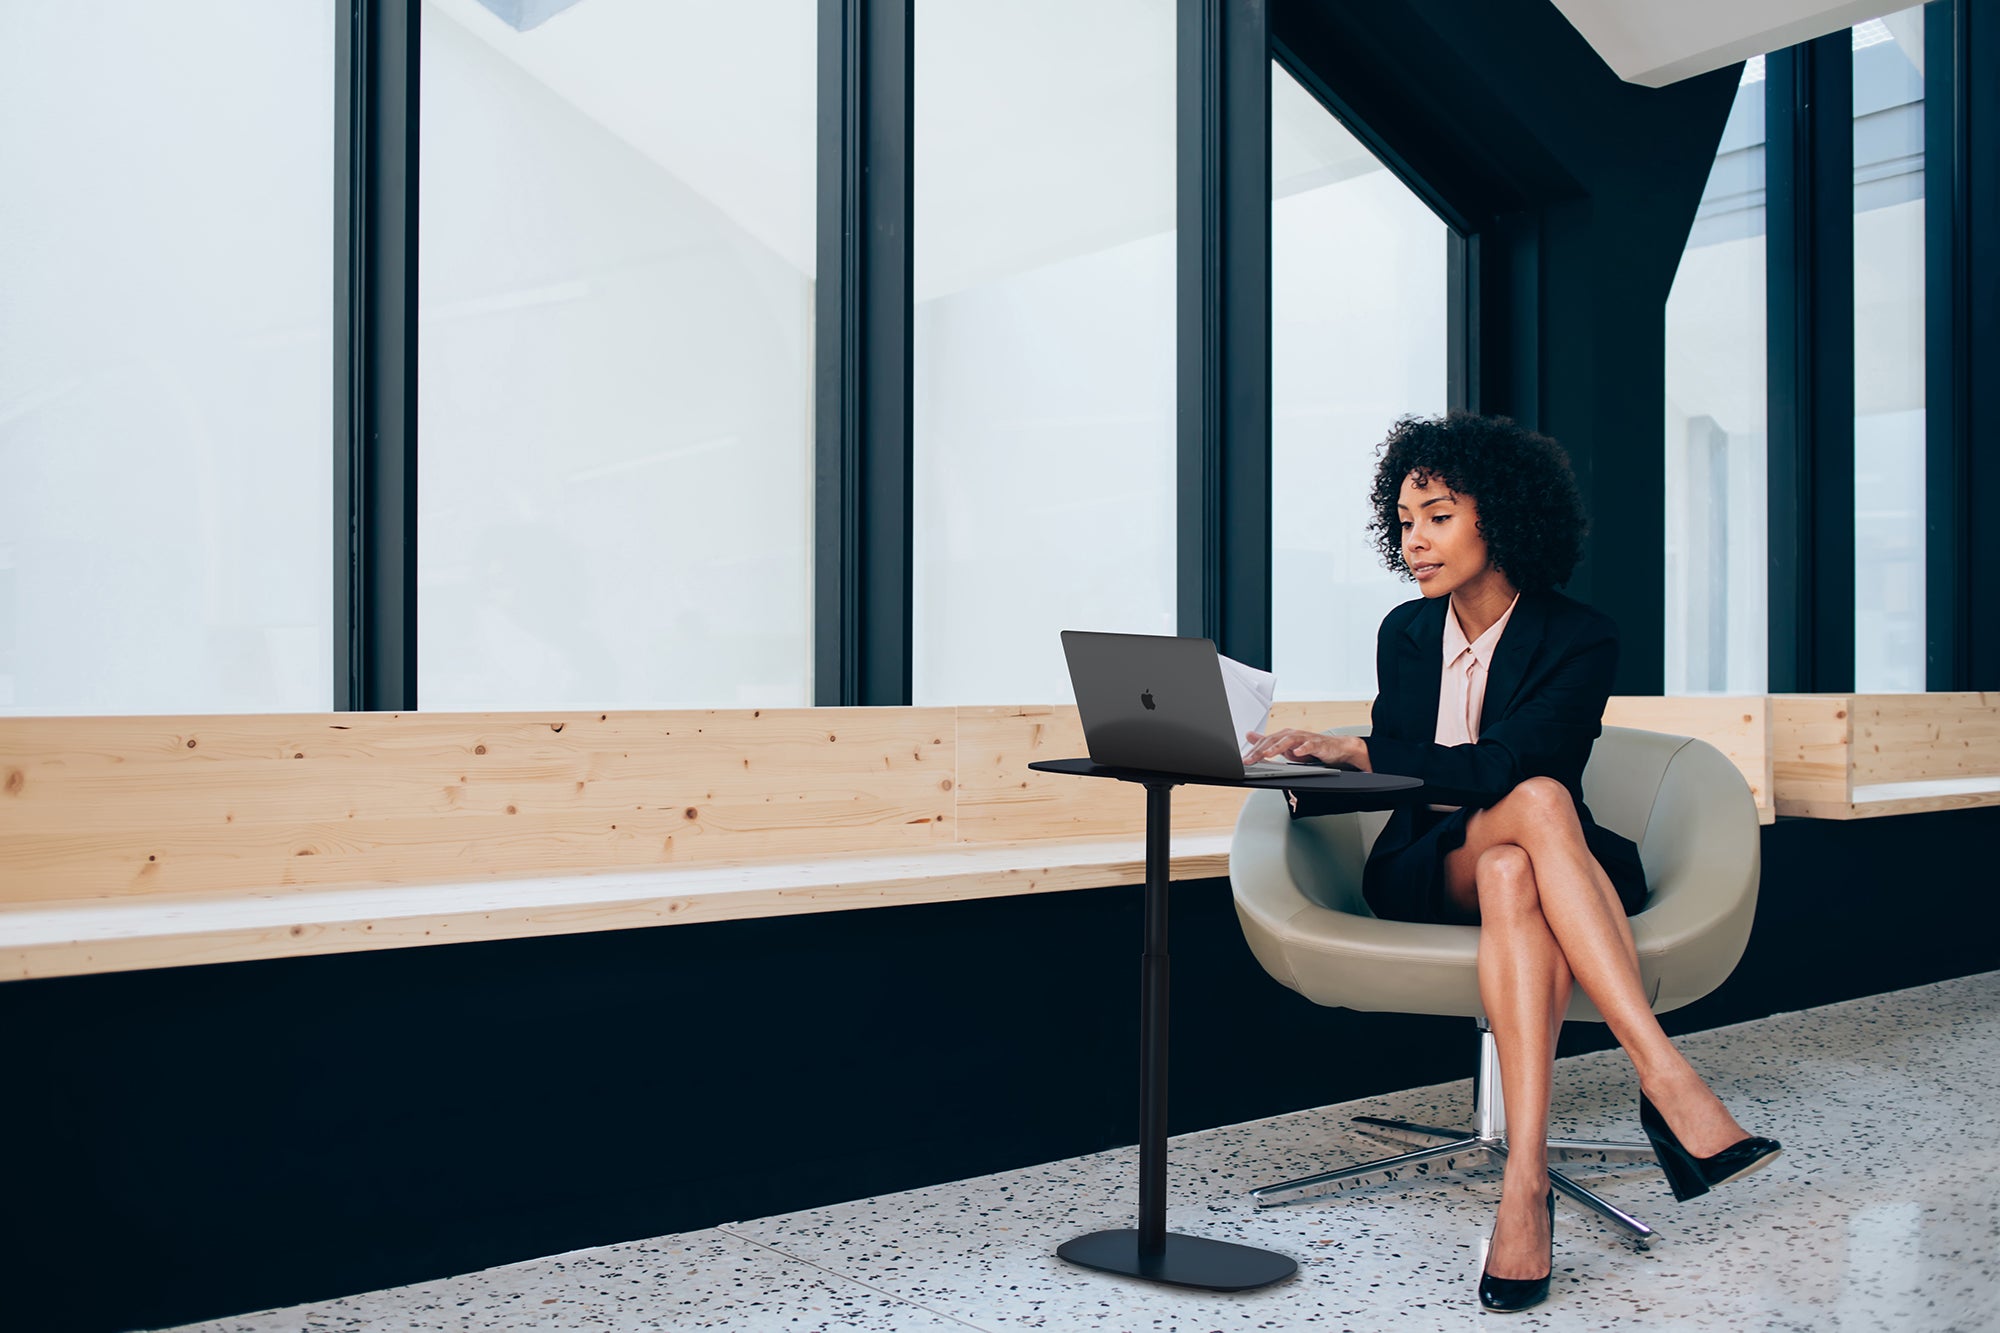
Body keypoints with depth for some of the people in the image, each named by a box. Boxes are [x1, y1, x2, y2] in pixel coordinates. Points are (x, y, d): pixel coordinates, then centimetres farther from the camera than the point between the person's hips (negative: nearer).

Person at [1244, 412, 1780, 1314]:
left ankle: (1525, 1182, -50)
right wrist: (1320, 771, -9)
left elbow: (1505, 763, -20)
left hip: (1526, 863, -1)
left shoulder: (1580, 639, -5)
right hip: (1426, 874, 2)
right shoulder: (1406, 632, 11)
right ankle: (1666, 1080, -44)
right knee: (1539, 803, -35)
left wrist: (1352, 750, -17)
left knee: (1513, 877, -41)